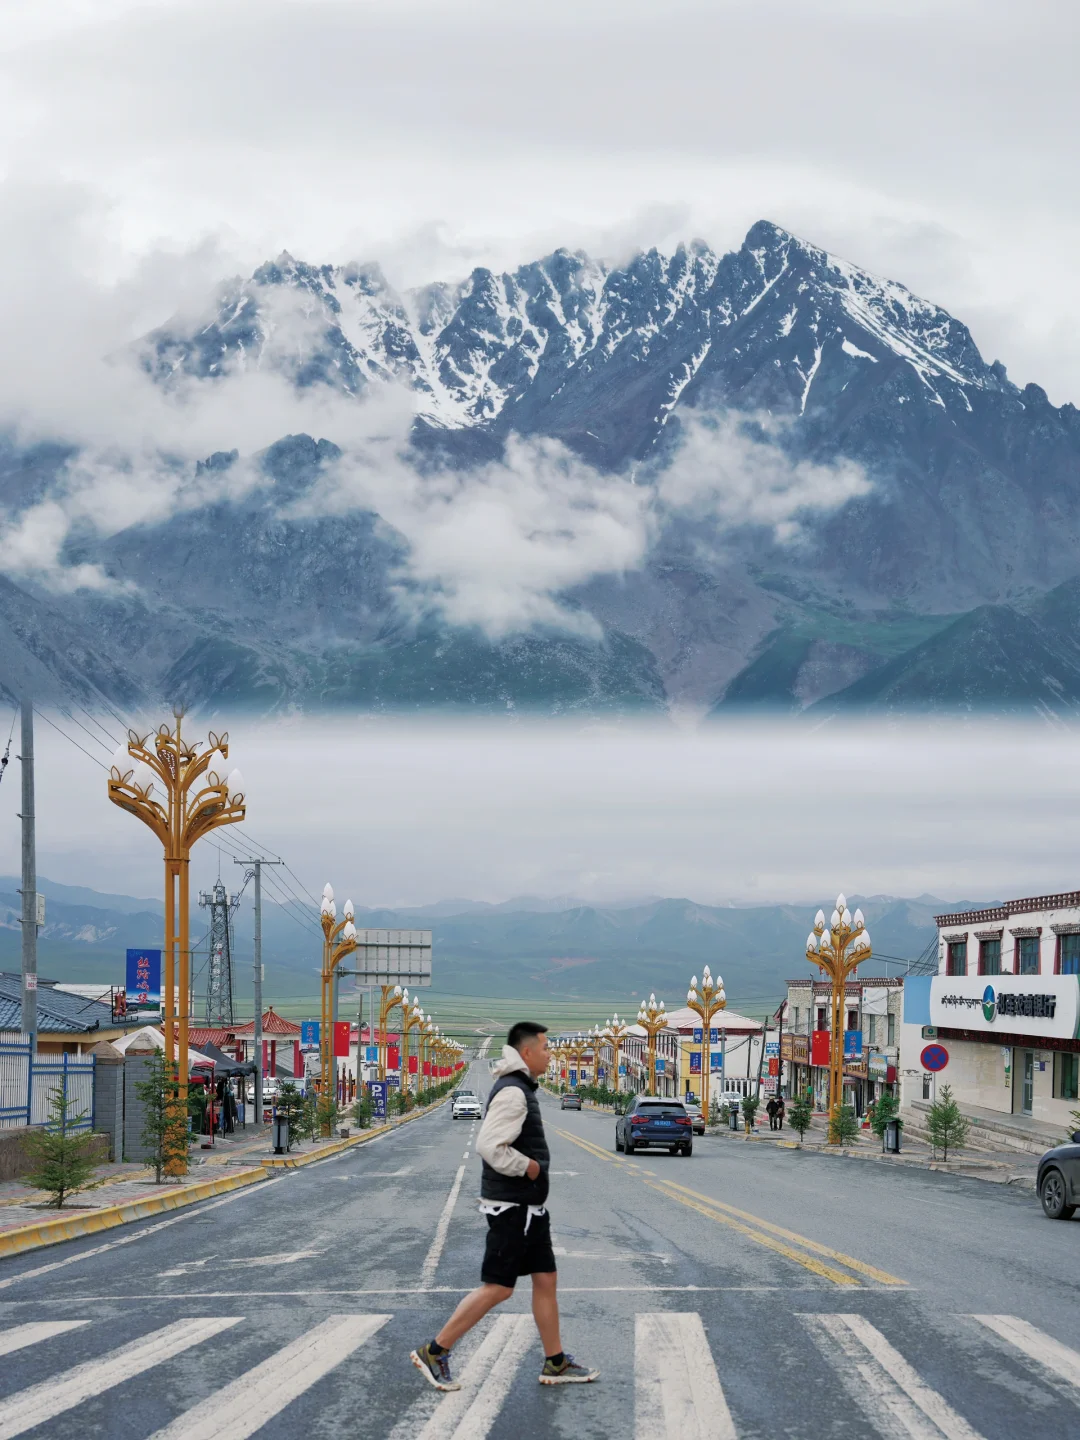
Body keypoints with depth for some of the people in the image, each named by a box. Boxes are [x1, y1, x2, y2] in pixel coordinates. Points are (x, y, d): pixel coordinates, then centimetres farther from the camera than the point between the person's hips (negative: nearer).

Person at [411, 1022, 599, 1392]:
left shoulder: (521, 1088, 14)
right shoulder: (512, 1092, -19)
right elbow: (489, 1145, -28)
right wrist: (528, 1166, -16)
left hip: (529, 1207, 10)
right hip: (511, 1207, -10)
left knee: (545, 1279, 11)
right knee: (497, 1287, -6)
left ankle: (556, 1364, 18)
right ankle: (434, 1353, 0)